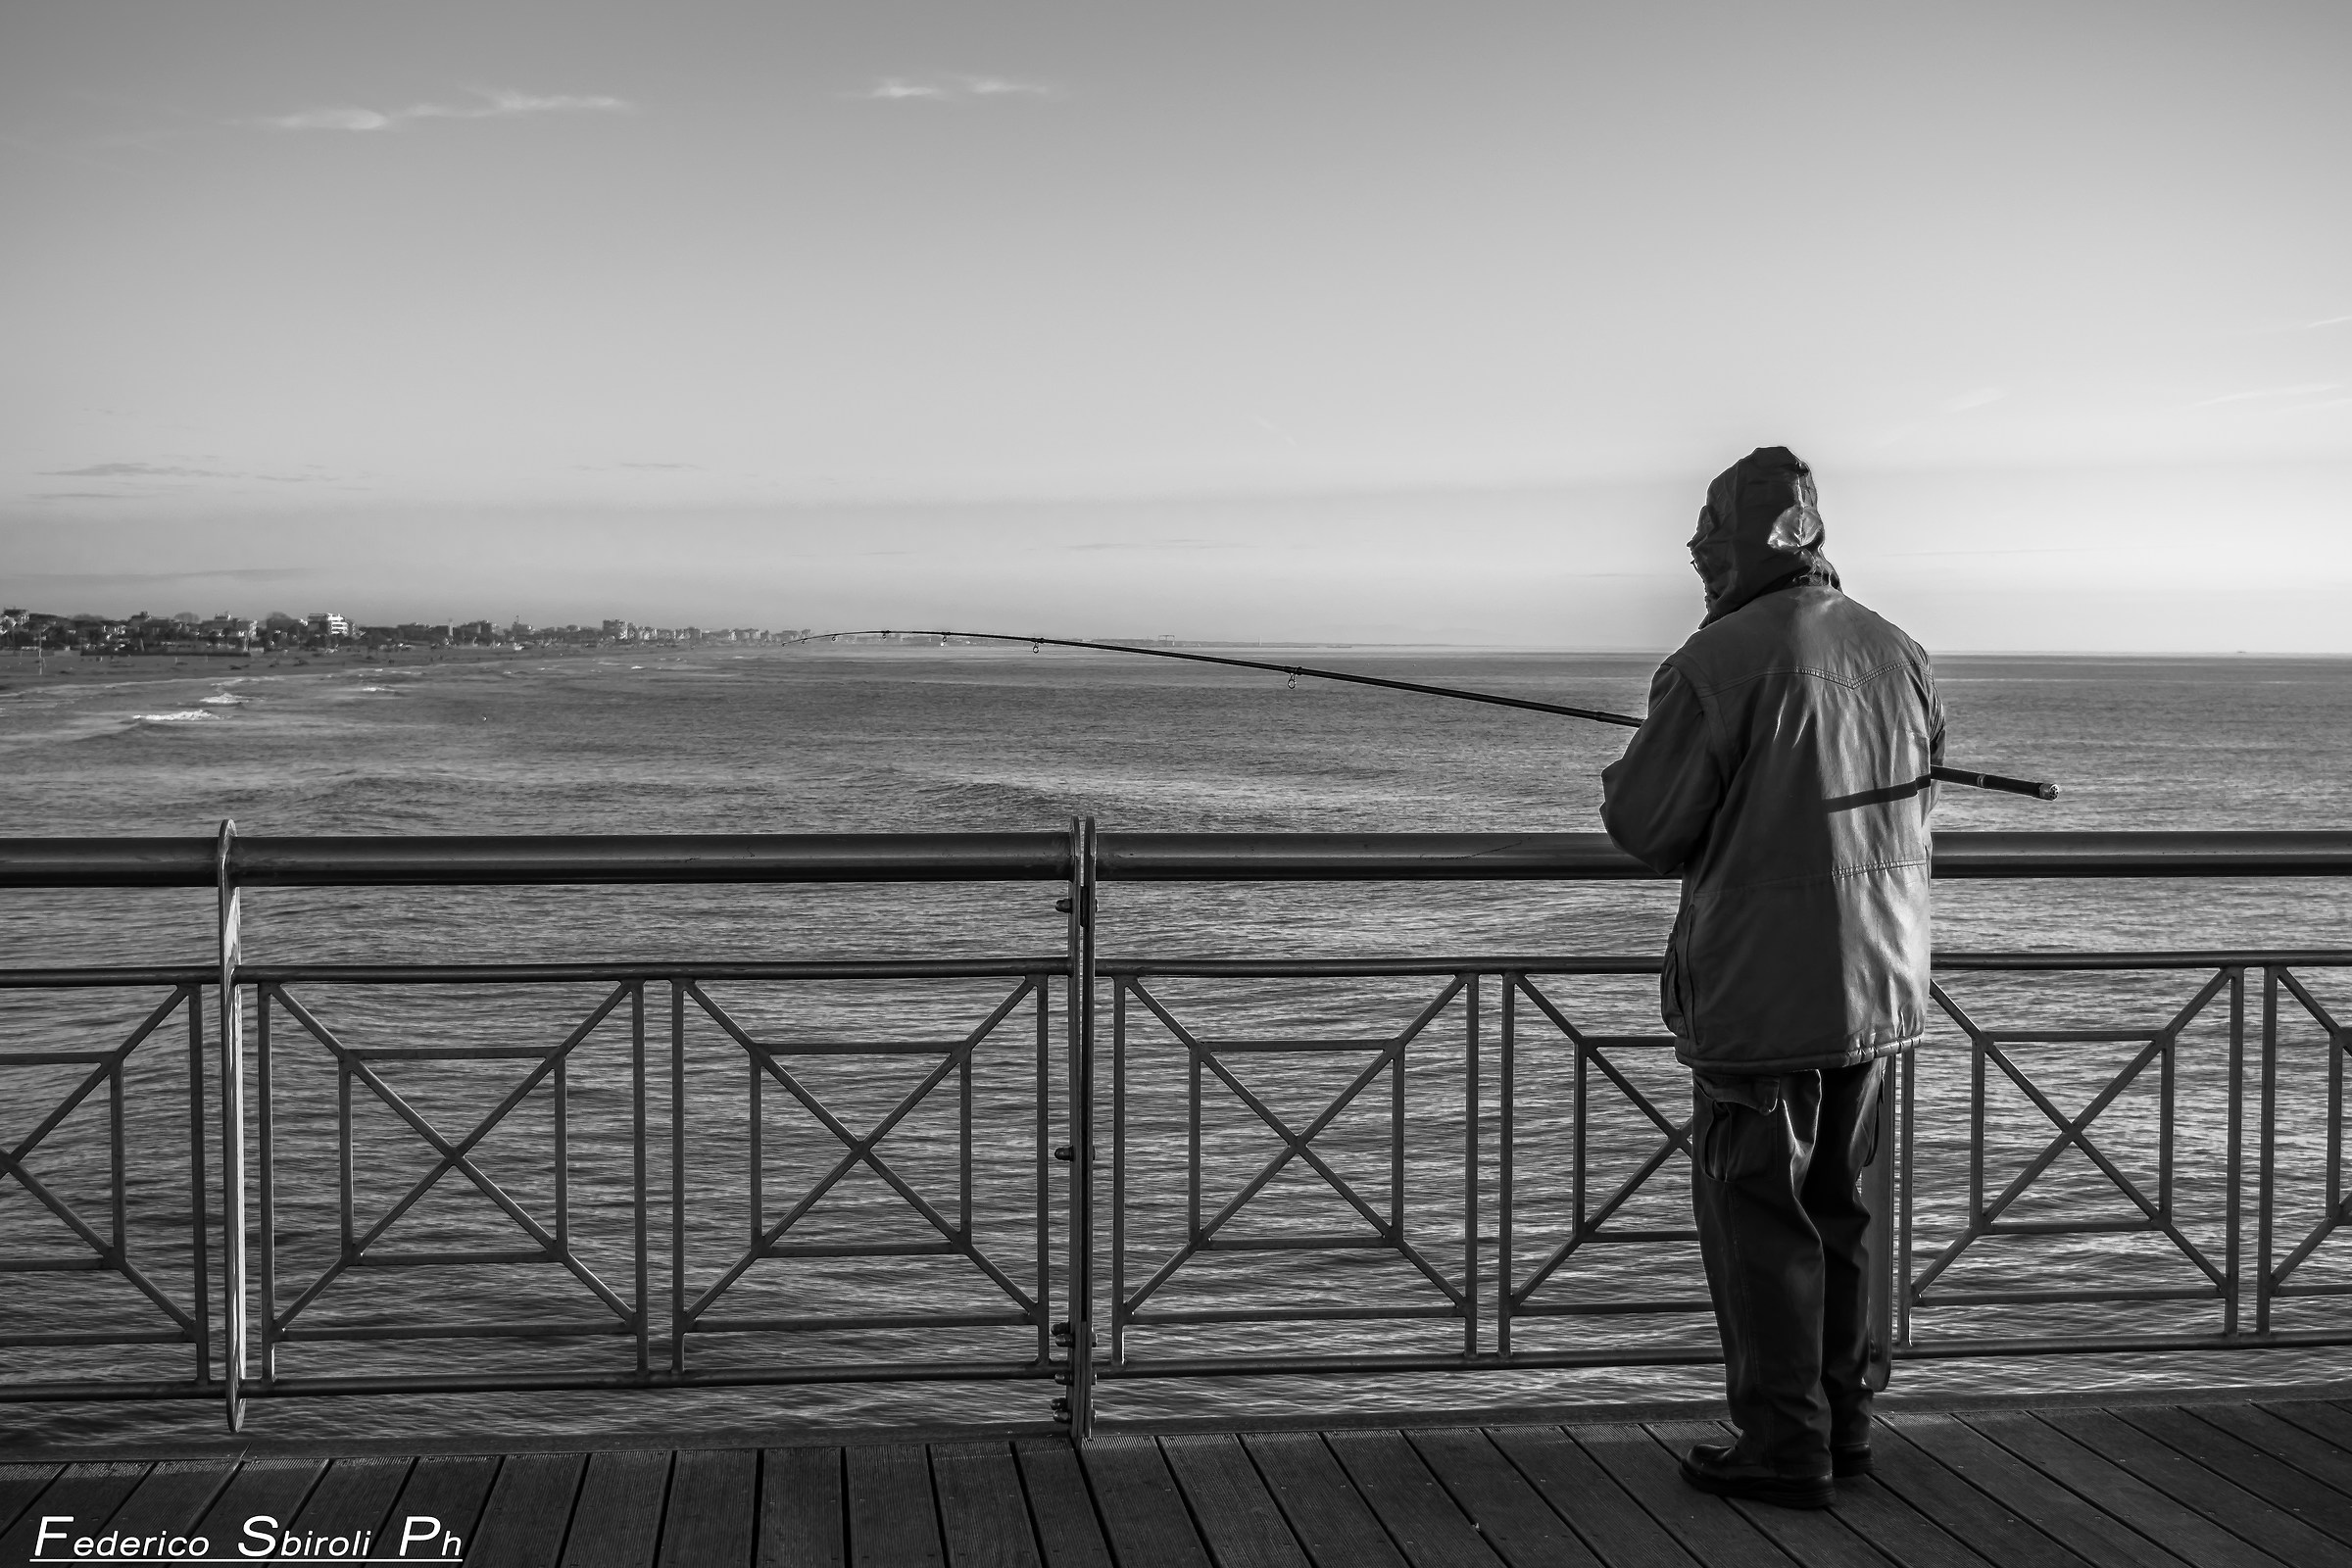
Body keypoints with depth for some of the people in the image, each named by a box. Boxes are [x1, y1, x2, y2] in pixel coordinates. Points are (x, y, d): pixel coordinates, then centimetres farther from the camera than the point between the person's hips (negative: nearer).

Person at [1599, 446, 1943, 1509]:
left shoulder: (1718, 665, -17)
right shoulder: (1898, 656, 6)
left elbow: (1647, 828, -12)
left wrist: (1624, 778, 10)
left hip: (1762, 990, -7)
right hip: (1879, 981, 7)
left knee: (1757, 1214, 3)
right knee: (1836, 1204, 17)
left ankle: (1784, 1447, 7)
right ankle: (1843, 1425, 24)